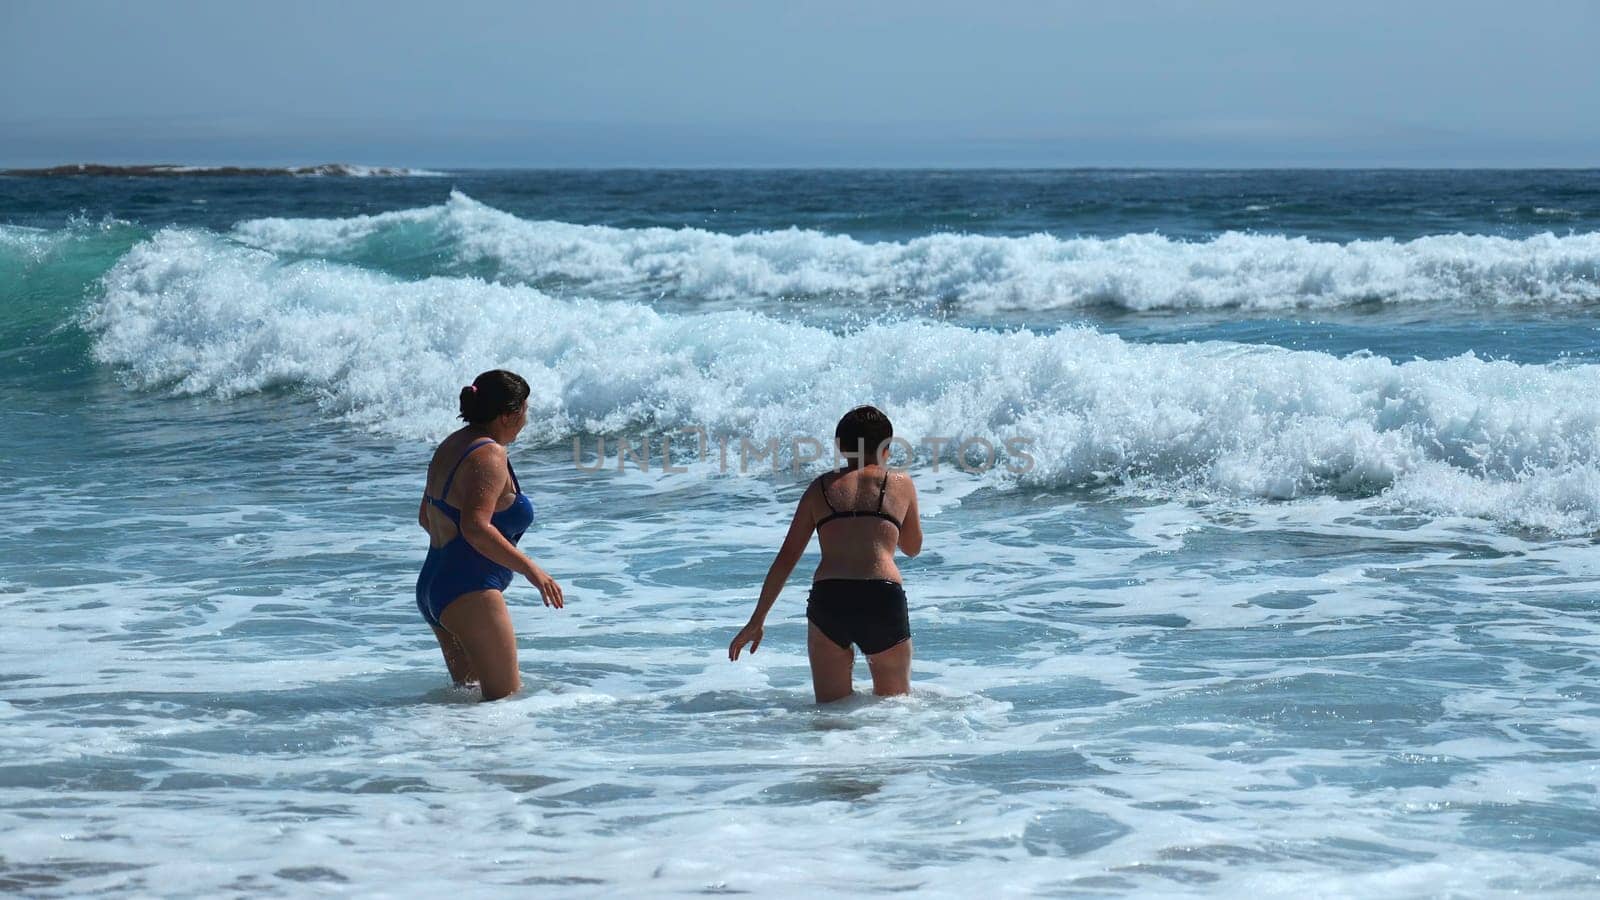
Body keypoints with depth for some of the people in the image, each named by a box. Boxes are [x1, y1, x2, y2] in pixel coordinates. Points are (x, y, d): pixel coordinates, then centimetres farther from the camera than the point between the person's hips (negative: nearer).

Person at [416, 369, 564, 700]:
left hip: (432, 586, 10)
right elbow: (475, 527, -28)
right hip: (470, 593, -10)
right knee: (507, 697, -7)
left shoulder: (451, 446, 13)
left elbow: (426, 517, 23)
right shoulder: (489, 455, -16)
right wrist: (531, 570, -23)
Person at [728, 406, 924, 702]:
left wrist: (757, 621, 17)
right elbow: (913, 547, 30)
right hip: (885, 600, -1)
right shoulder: (901, 483, 14)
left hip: (827, 600, 1)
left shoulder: (820, 487, 17)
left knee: (831, 707, 10)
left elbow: (786, 557, 14)